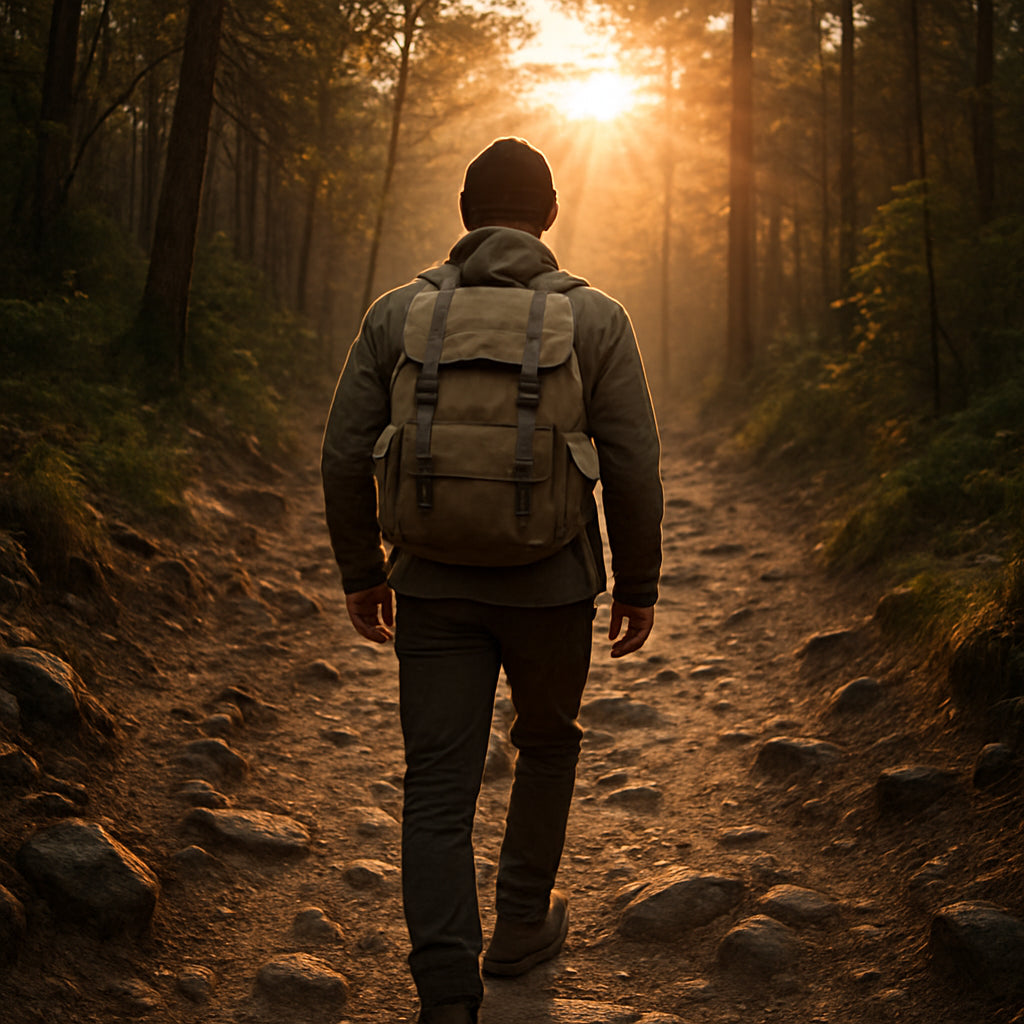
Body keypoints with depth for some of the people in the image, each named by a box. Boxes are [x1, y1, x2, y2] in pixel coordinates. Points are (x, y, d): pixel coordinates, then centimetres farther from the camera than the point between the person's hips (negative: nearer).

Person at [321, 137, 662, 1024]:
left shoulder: (398, 312, 0)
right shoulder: (595, 318, -4)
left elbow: (346, 455, 0)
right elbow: (634, 466, -6)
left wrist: (361, 571, 11)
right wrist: (639, 585, 5)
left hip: (434, 585, 1)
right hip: (551, 585, 0)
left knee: (438, 790, 4)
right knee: (547, 745, 24)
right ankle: (523, 923, 36)